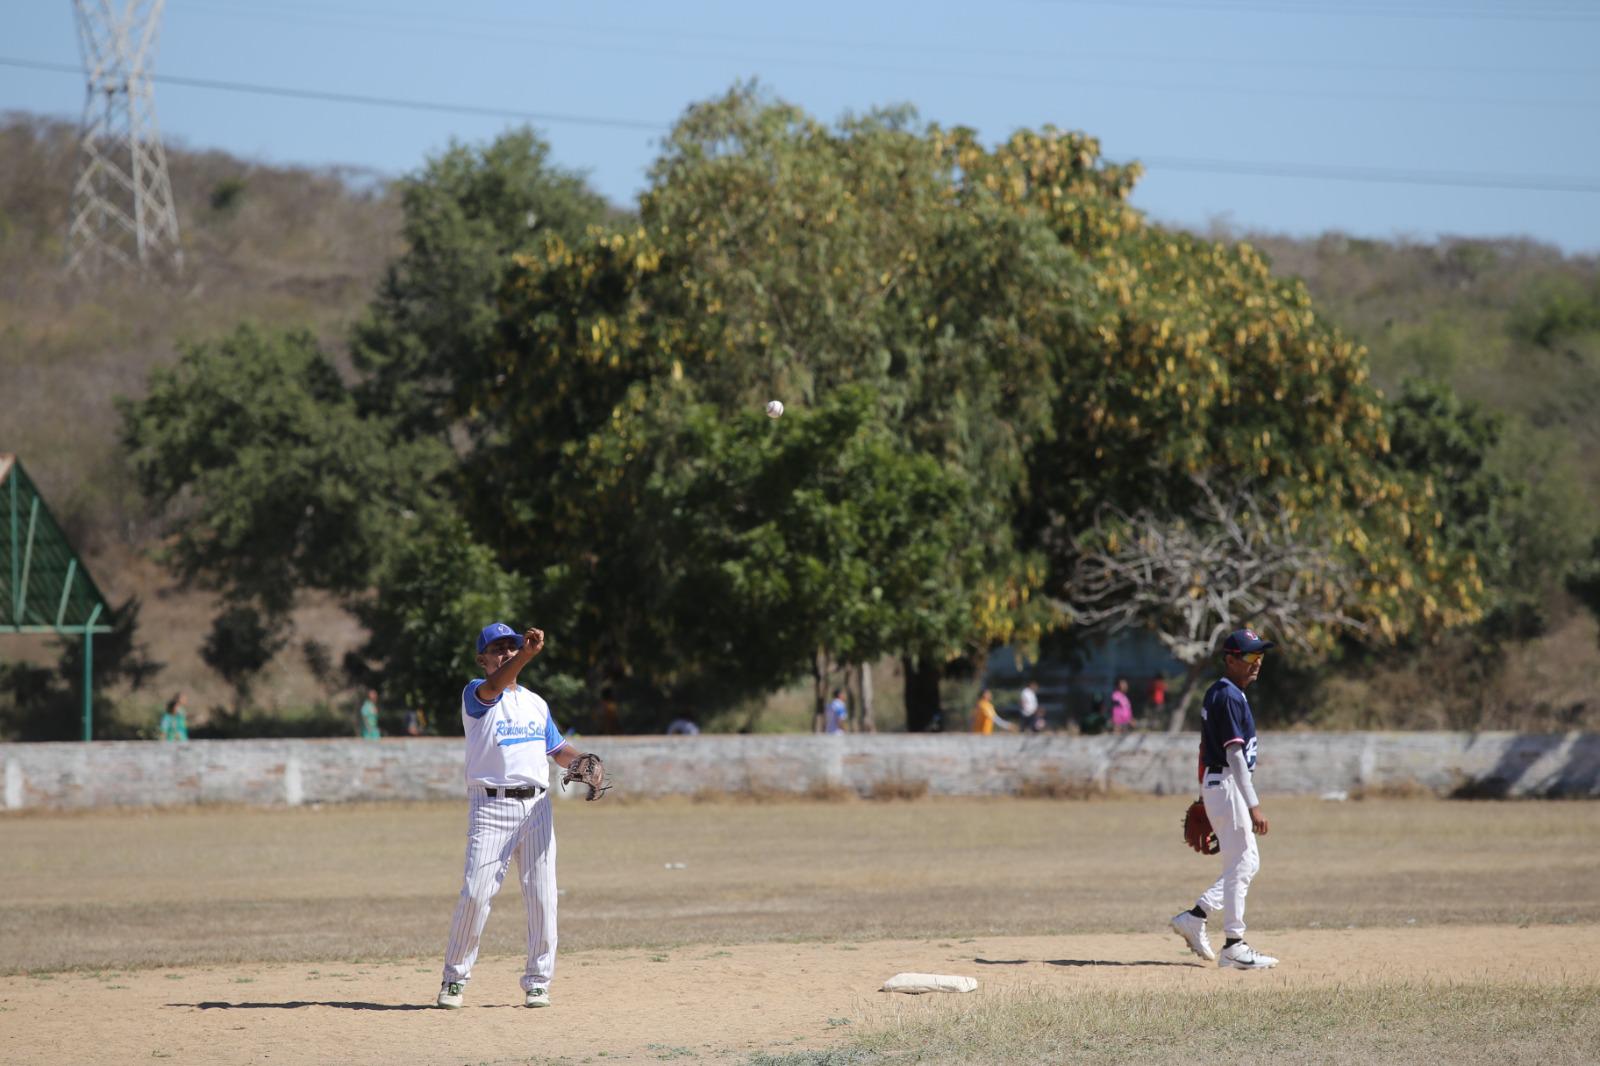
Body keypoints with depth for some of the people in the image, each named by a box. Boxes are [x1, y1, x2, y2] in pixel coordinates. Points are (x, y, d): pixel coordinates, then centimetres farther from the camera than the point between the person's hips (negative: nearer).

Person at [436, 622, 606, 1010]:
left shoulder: (536, 703, 20)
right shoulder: (476, 694, 1)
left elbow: (559, 749, 22)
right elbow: (493, 686, -22)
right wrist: (528, 654, -38)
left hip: (537, 806, 5)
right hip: (491, 806, -5)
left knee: (542, 895, 1)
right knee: (476, 893, -11)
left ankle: (537, 981, 10)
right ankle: (455, 978, 1)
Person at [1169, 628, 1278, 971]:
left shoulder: (1215, 694, 15)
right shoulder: (1230, 698, -16)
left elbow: (1206, 748, 21)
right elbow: (1234, 754, -22)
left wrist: (1205, 797, 25)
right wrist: (1253, 806, -26)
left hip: (1213, 784, 10)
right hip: (1228, 785, -10)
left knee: (1248, 862, 14)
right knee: (1240, 865, -6)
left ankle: (1195, 917, 12)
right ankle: (1233, 947, -3)